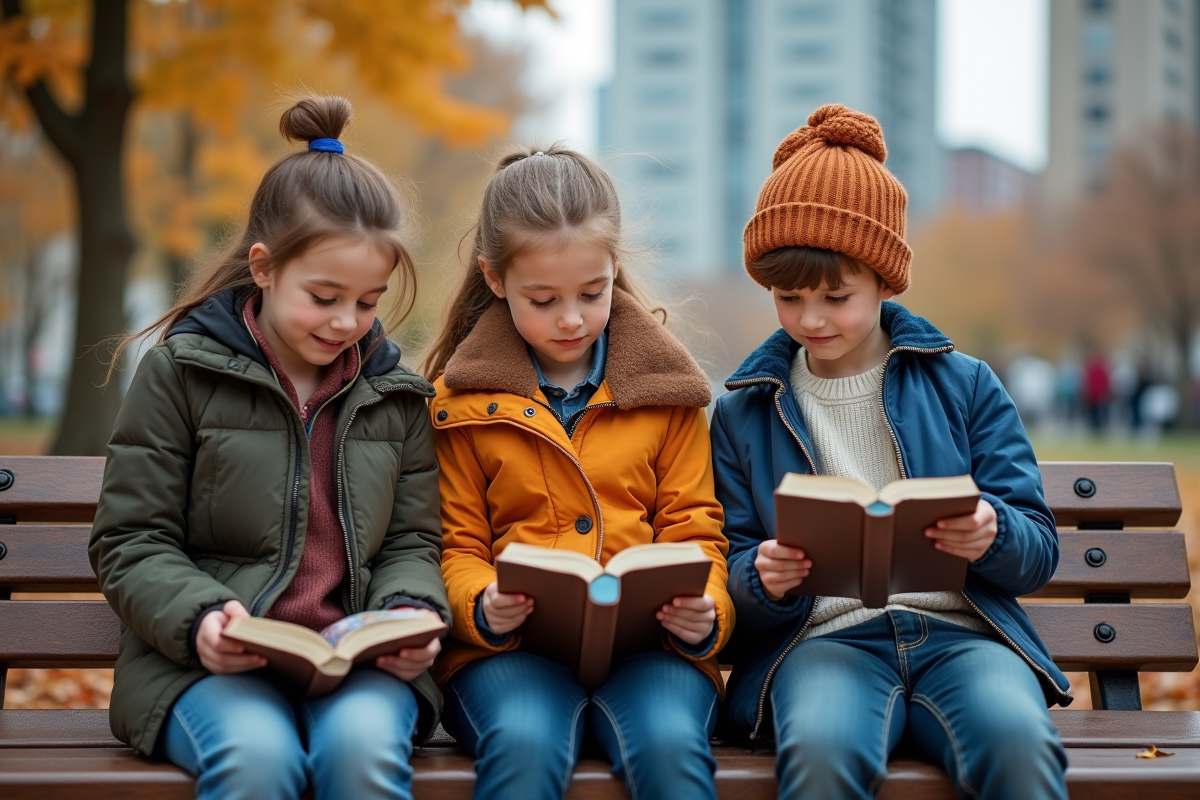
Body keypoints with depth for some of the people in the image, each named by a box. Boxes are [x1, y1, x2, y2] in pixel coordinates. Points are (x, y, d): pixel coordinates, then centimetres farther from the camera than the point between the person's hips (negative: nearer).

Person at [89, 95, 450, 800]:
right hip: (211, 660, -2)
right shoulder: (180, 371, 3)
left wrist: (411, 613, -6)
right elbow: (131, 542, 3)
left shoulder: (395, 394, 13)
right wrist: (198, 618, -17)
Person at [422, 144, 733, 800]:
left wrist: (704, 612, -8)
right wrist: (482, 608, -11)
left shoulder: (665, 388, 14)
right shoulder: (461, 400, 11)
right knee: (524, 747, -34)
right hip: (508, 647, -1)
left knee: (672, 746, -32)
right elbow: (457, 544, 11)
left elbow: (692, 529, 13)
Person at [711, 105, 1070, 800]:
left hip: (959, 631, 1)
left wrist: (992, 535, -14)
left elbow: (1039, 550, 10)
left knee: (1020, 742, -35)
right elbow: (732, 571, 14)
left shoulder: (965, 385, 14)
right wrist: (763, 580, -11)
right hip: (823, 638, -1)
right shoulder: (745, 412, 15)